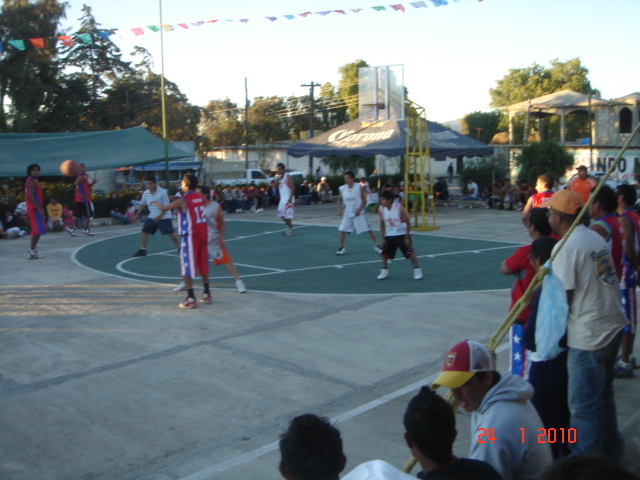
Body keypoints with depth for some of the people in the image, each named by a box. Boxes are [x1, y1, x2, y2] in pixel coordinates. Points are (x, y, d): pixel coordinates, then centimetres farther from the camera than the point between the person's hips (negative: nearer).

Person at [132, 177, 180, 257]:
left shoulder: (162, 192, -16)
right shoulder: (146, 193, 2)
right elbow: (142, 204, 17)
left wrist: (159, 216, -23)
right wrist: (137, 215, 17)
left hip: (164, 217, -6)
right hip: (152, 217, 6)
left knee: (171, 233, -9)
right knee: (144, 231, 0)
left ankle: (180, 247, 7)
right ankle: (142, 250, 11)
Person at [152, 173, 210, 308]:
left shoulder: (182, 200, -13)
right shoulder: (201, 198, 6)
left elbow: (163, 208, -2)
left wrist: (155, 203, 20)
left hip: (190, 236, -6)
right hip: (203, 235, 6)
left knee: (187, 268, 0)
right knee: (203, 266, 17)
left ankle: (191, 299, -2)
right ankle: (207, 294, 24)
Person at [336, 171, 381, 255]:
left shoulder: (359, 187, -12)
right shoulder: (342, 189, -4)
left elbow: (364, 200, -6)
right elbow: (339, 200, 12)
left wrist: (359, 210, -17)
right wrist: (339, 209, -2)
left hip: (358, 213, -2)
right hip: (348, 213, 3)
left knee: (369, 230, -1)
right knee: (342, 230, -5)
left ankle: (376, 246, 13)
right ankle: (342, 248, 11)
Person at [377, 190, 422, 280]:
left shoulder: (399, 207, -21)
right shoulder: (381, 209, -8)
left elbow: (408, 222, -14)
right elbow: (382, 224, 4)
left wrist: (407, 238, -15)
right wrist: (383, 238, 1)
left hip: (402, 234, -4)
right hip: (389, 235, 4)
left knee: (409, 252, -11)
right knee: (384, 253, 2)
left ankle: (417, 270, 4)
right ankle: (384, 271, 20)